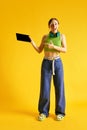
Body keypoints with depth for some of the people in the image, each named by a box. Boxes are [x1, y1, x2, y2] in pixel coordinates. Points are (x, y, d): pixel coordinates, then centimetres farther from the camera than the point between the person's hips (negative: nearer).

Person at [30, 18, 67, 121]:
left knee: (59, 87, 0)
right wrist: (31, 42, -6)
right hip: (46, 63, 1)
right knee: (45, 88, -1)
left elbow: (65, 50, -6)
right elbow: (39, 50, 6)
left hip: (57, 63, 0)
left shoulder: (62, 36, 3)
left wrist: (53, 46, -20)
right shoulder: (45, 37, 6)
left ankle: (60, 112, 14)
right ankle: (43, 112, 13)